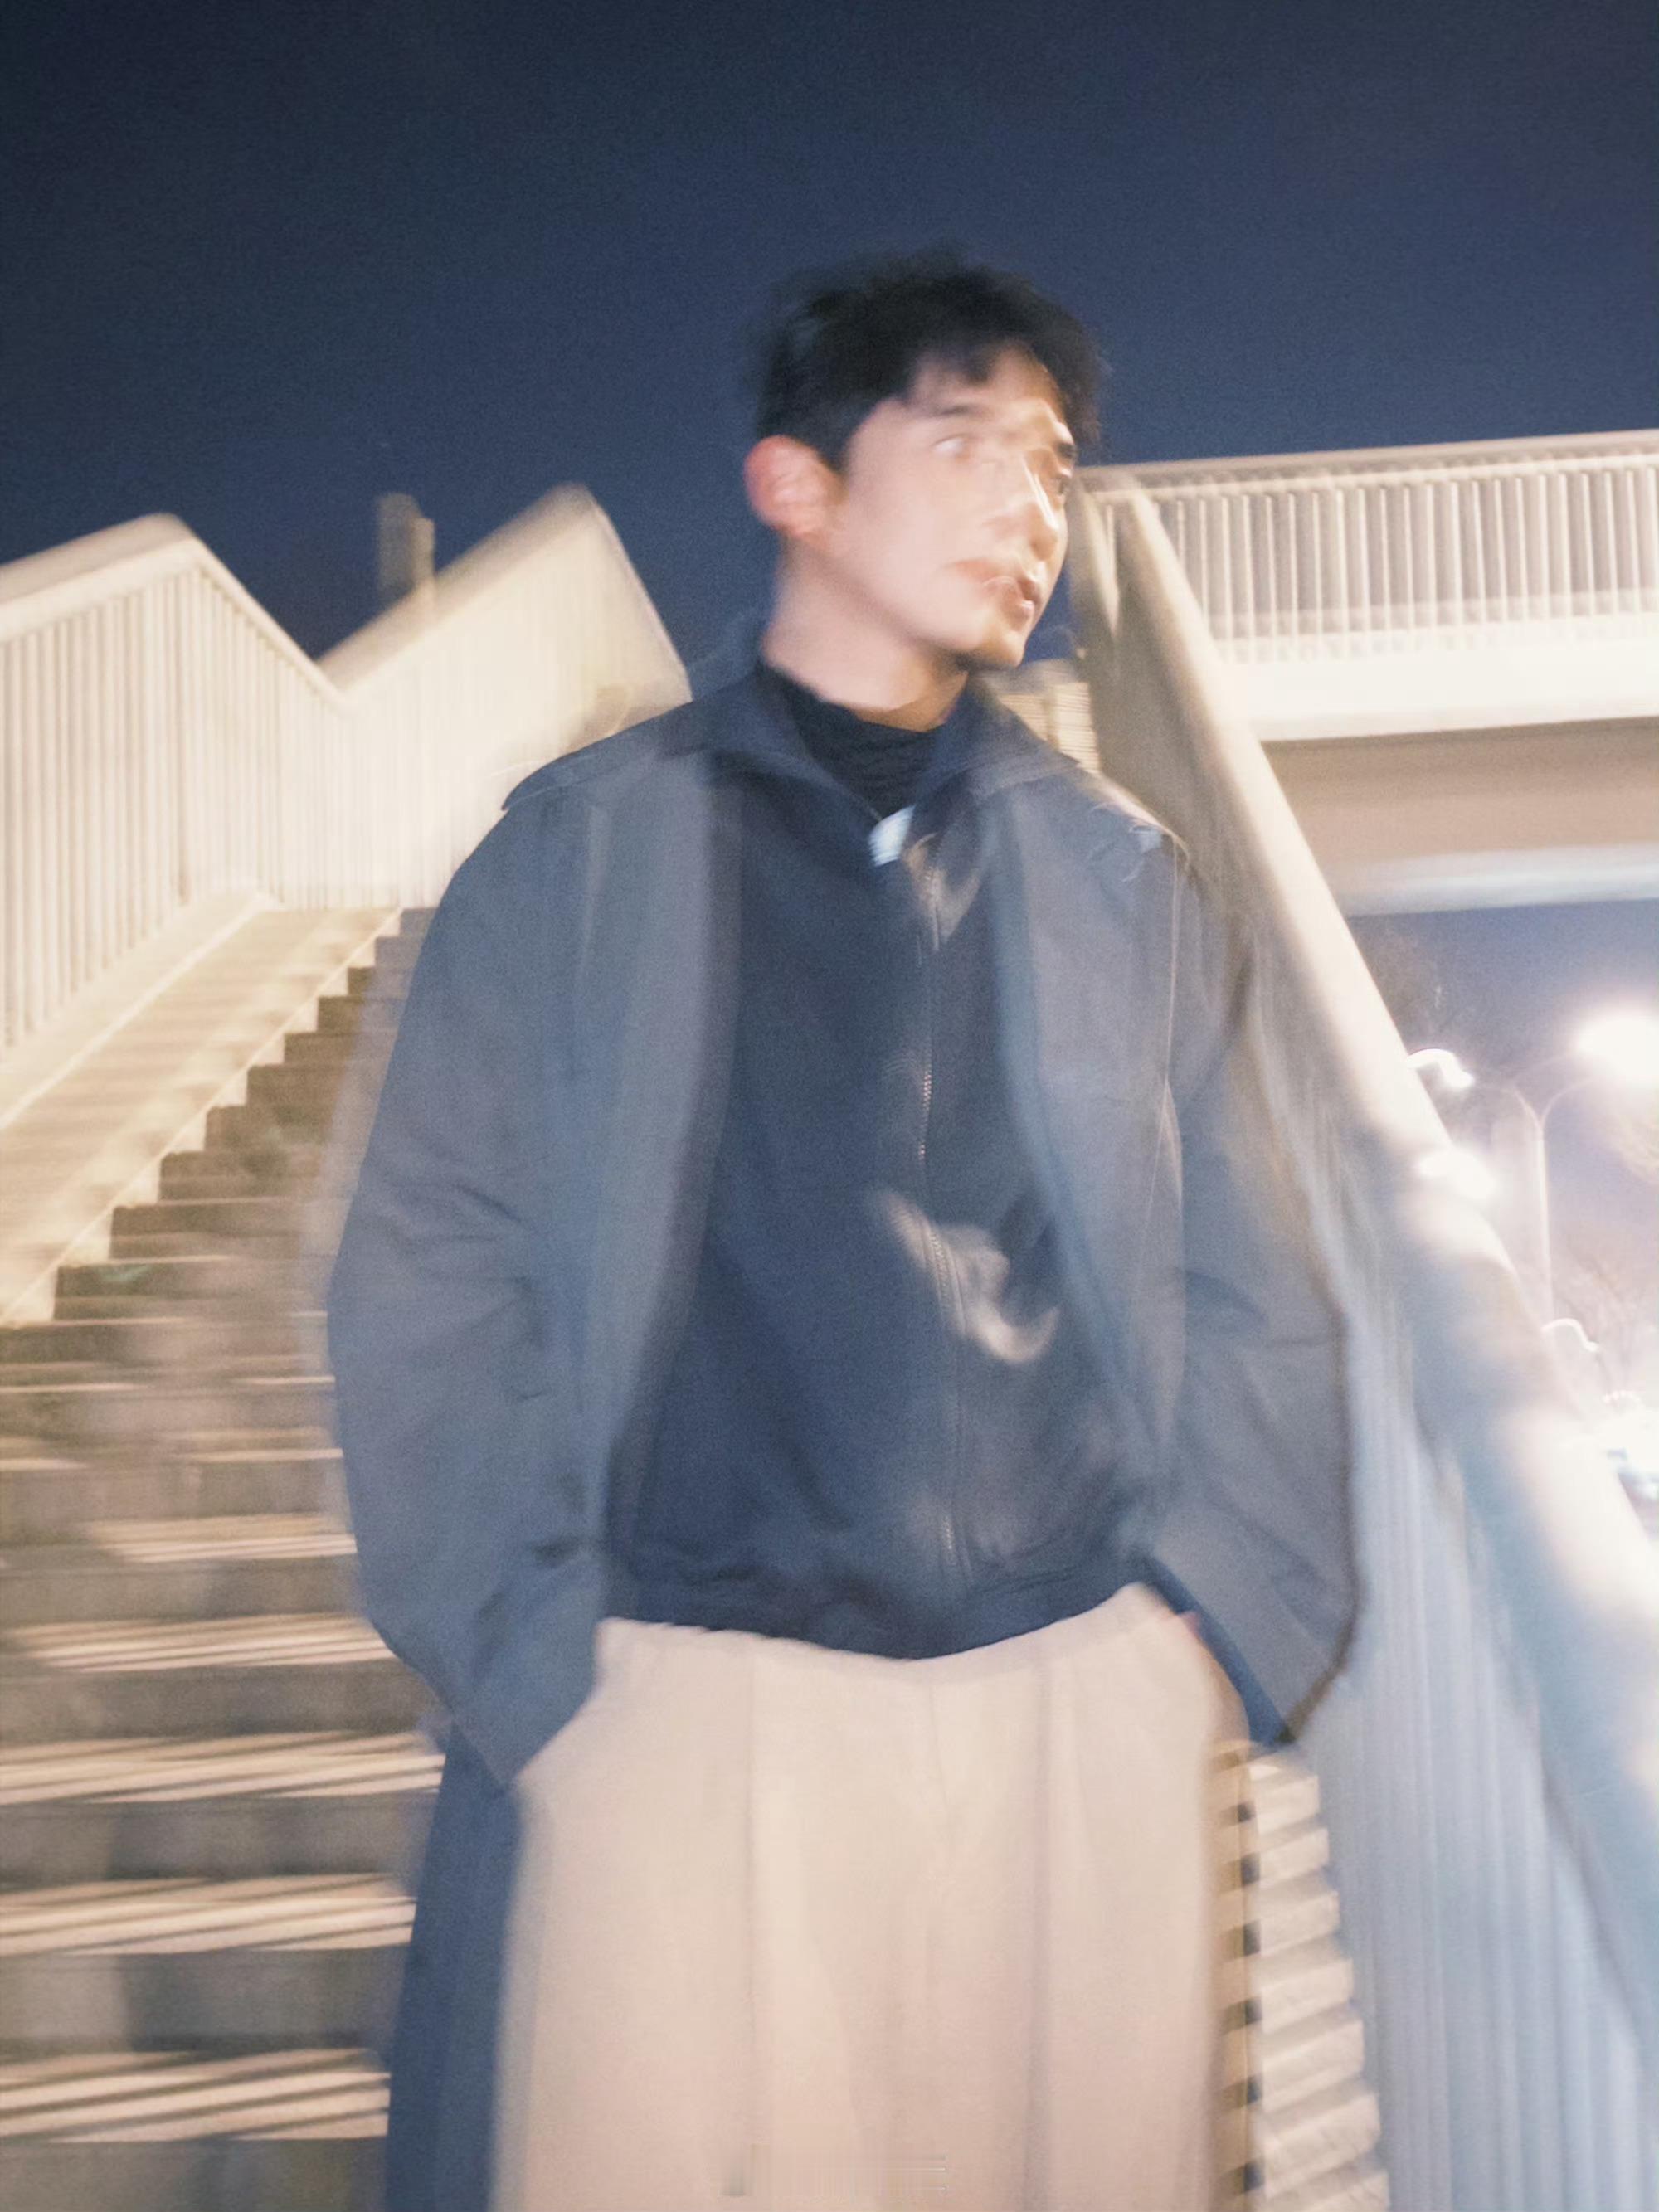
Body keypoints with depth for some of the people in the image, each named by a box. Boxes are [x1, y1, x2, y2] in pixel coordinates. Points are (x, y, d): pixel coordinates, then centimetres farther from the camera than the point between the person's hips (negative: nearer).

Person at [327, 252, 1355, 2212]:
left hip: (1082, 1697, 3)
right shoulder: (579, 852, 6)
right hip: (684, 1696, -2)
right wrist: (527, 1666, -6)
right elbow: (425, 1286, 3)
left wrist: (1227, 1616, 2)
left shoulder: (1124, 879, 14)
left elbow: (1249, 1299, 14)